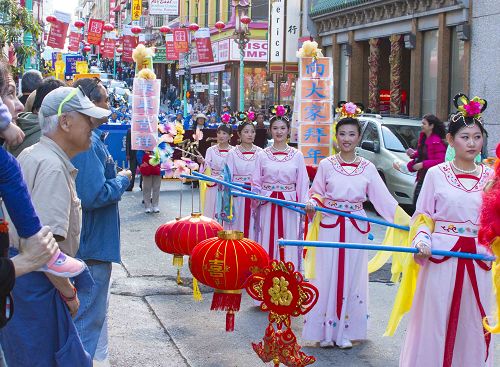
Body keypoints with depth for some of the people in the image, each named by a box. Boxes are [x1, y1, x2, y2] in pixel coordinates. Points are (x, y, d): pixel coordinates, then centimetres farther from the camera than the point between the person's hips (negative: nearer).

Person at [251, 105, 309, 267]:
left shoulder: (297, 155, 5)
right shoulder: (262, 155, 5)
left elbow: (302, 183, 4)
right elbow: (255, 182, 8)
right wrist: (256, 193, -12)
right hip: (267, 206, 0)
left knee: (288, 246, 0)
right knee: (267, 242, 1)